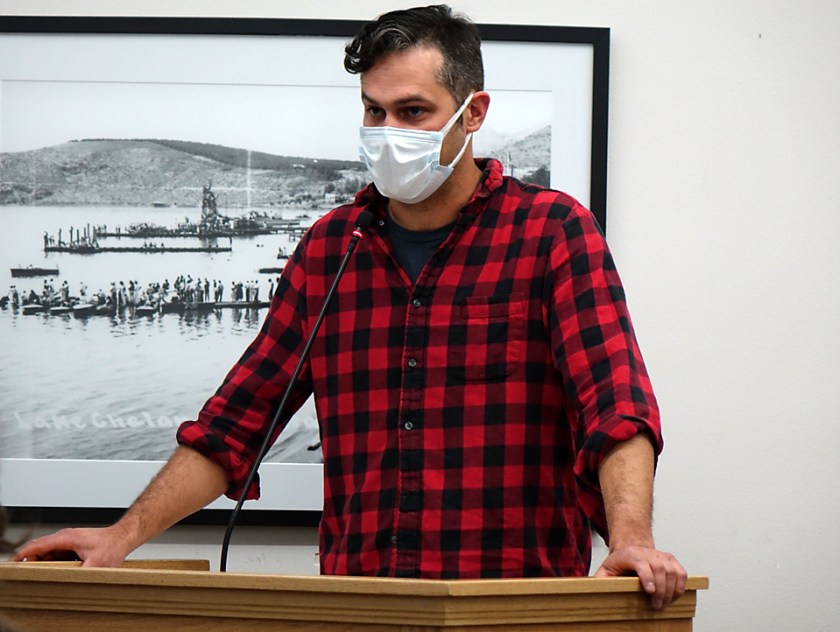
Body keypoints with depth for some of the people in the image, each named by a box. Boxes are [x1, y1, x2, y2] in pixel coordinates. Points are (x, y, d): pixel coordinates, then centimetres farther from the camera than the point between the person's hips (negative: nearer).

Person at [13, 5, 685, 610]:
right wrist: (126, 535, 4)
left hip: (516, 605, -3)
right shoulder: (329, 246, 12)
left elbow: (616, 399, -14)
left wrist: (630, 538, -31)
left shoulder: (552, 230, -2)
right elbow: (240, 414, 13)